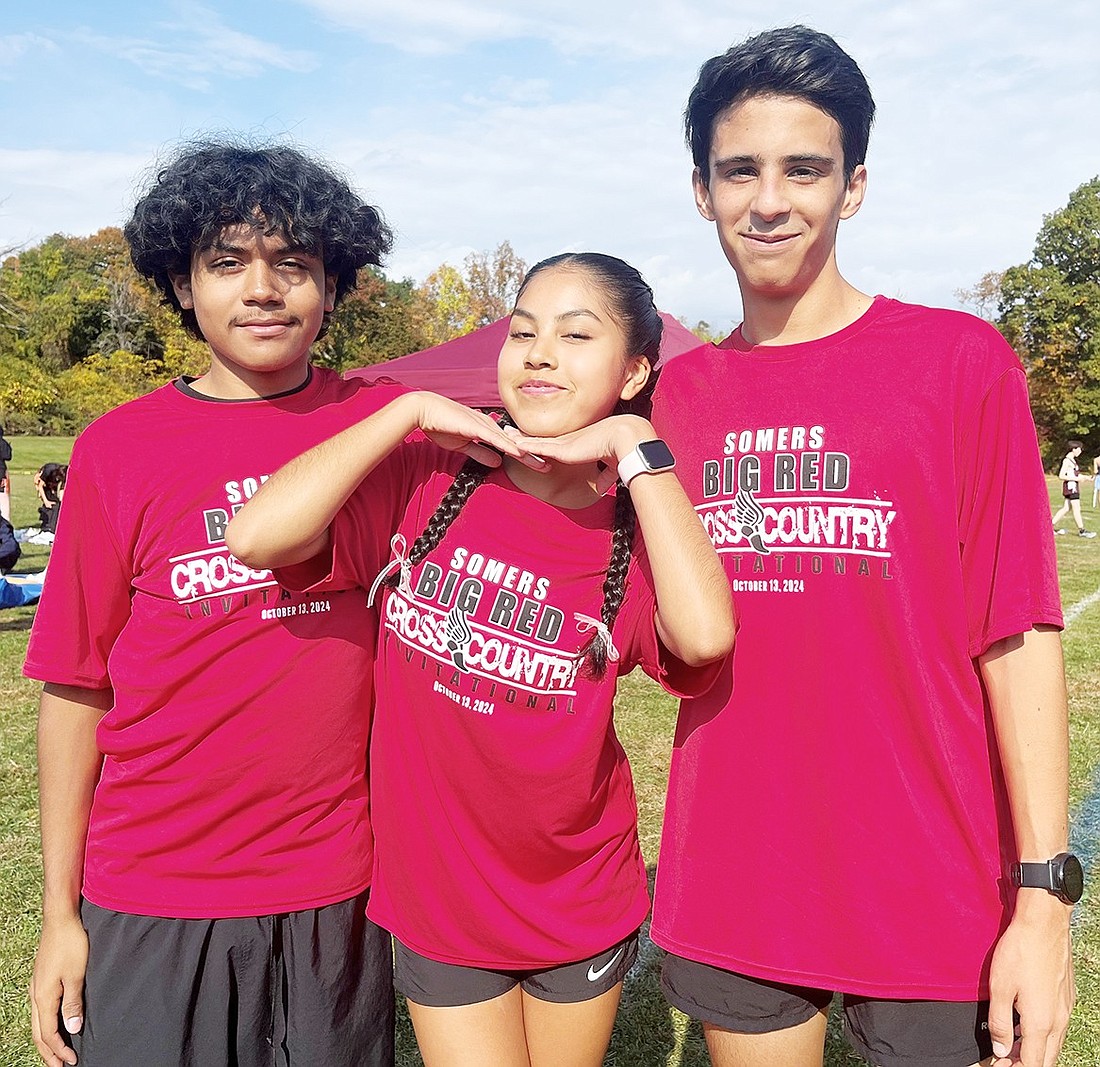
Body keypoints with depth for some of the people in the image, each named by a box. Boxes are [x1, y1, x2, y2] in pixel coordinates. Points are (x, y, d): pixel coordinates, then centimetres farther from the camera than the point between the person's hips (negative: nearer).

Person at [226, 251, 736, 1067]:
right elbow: (256, 537, -24)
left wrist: (636, 446, -24)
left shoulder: (639, 526, -9)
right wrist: (410, 411, -19)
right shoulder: (425, 479, -9)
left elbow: (705, 635, -31)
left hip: (583, 904, 1)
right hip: (437, 899, -1)